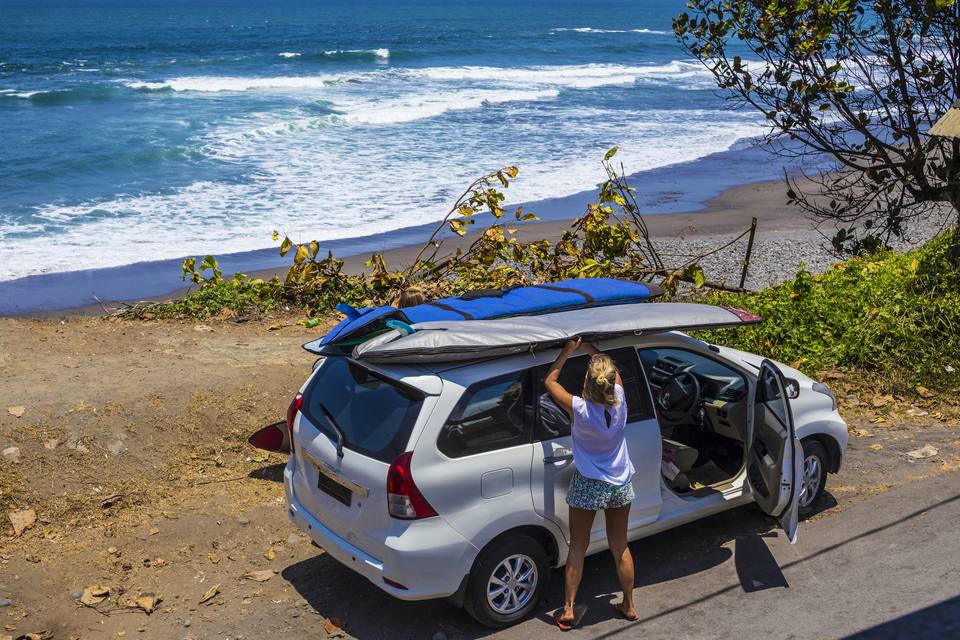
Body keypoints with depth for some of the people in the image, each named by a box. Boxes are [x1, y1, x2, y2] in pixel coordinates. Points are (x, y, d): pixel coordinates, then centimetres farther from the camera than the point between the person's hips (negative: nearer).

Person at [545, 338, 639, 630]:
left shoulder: (579, 409, -23)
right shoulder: (619, 399, -15)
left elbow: (549, 382, -7)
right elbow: (613, 371, 7)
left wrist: (567, 352, -1)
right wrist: (588, 346, 11)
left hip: (588, 487, -3)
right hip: (620, 484, 3)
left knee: (577, 548, 11)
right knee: (620, 546, 18)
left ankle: (568, 611, 15)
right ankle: (629, 606, 30)